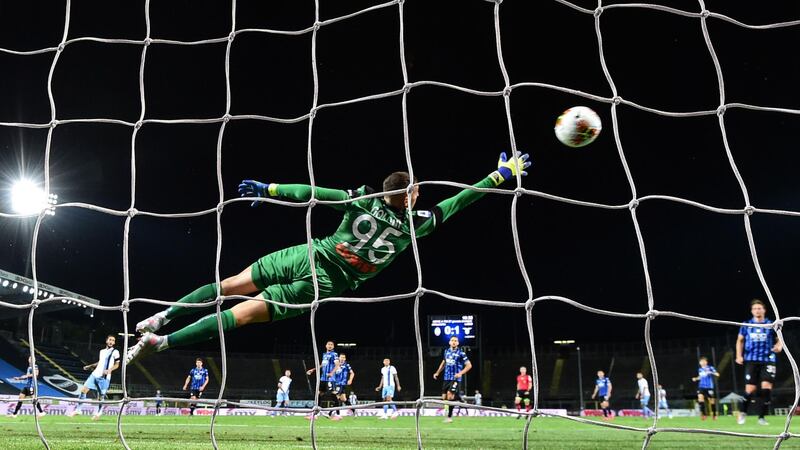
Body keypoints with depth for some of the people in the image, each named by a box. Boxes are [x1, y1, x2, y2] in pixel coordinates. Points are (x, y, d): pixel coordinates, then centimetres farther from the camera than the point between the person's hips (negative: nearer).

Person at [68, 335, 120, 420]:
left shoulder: (115, 352, 0)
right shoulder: (102, 351, 19)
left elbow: (117, 365, -2)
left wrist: (109, 370, -18)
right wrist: (90, 366, 23)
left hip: (104, 377, -5)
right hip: (95, 374, 5)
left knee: (101, 396, -4)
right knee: (83, 390, -3)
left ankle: (98, 413, 13)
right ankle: (77, 409, 4)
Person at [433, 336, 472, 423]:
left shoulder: (461, 353, -8)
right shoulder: (446, 351, 9)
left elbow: (469, 365, -8)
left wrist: (460, 373, -20)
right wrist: (437, 372, 23)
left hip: (455, 378, -6)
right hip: (446, 378, 6)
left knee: (450, 395, -16)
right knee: (444, 398, 2)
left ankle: (449, 417, -8)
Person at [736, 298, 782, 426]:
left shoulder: (771, 325, 7)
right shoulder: (746, 325, 9)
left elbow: (779, 339, 10)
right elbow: (740, 340, 16)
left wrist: (779, 346, -13)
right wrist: (739, 355, 4)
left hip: (768, 360, 0)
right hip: (751, 360, 0)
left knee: (766, 387, -11)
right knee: (750, 390, -5)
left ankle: (762, 417, 0)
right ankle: (743, 413, 19)